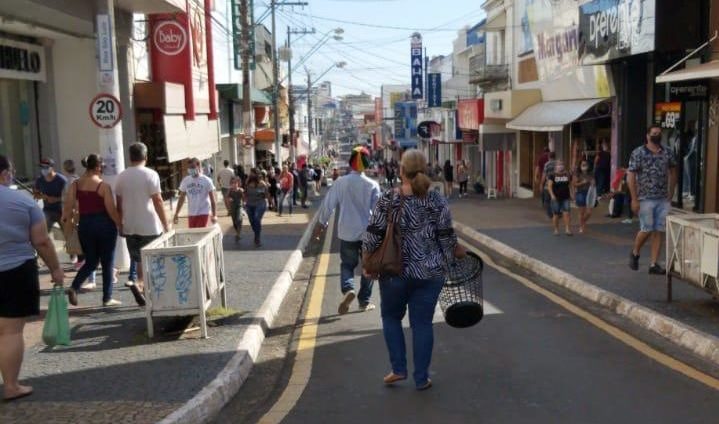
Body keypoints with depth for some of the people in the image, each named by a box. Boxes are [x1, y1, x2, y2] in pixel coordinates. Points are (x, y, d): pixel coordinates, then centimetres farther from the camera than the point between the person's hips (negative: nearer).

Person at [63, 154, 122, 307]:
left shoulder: (75, 184, 2)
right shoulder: (104, 186, -11)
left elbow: (68, 205, -2)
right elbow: (112, 210, -12)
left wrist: (66, 219, 15)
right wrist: (121, 224, 0)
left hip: (84, 225, 5)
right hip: (104, 225, -4)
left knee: (91, 261, 18)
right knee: (107, 262, 7)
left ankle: (74, 287, -2)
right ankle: (107, 298, 11)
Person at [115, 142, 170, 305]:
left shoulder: (121, 177, 5)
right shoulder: (150, 175, -10)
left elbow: (119, 203, 9)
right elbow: (157, 201, -12)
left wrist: (121, 223, 19)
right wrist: (166, 224, -6)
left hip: (130, 227, 5)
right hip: (150, 227, -5)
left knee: (138, 260, 14)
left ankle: (139, 283, 7)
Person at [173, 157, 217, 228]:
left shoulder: (206, 181, -6)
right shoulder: (185, 181, 4)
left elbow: (212, 199, -6)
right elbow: (181, 198, 10)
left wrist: (214, 215, -14)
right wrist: (176, 214, 6)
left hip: (204, 213, -4)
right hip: (191, 214, 4)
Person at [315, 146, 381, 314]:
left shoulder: (340, 182, -6)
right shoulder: (372, 185, -9)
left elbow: (328, 204, -2)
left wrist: (321, 223, 12)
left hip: (347, 232, 1)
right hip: (368, 232, -1)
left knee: (347, 264, 15)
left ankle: (348, 289, -12)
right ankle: (365, 301, 19)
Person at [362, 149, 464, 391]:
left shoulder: (387, 200, -8)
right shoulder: (437, 201, -5)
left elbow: (372, 237, -7)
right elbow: (446, 237, -2)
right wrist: (457, 251, 19)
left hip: (394, 272, -1)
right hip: (430, 273, 1)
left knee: (391, 318, 20)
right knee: (422, 323, 10)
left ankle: (398, 369, 19)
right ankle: (421, 379, 16)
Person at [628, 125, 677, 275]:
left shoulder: (668, 153, 7)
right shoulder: (638, 153, -6)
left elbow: (673, 172, 18)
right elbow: (631, 177, -9)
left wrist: (671, 193, 11)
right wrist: (634, 199, -13)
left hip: (664, 200, 4)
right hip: (645, 199, -4)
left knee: (660, 231, 3)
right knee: (647, 230, -4)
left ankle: (654, 264, 9)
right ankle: (635, 253, 24)